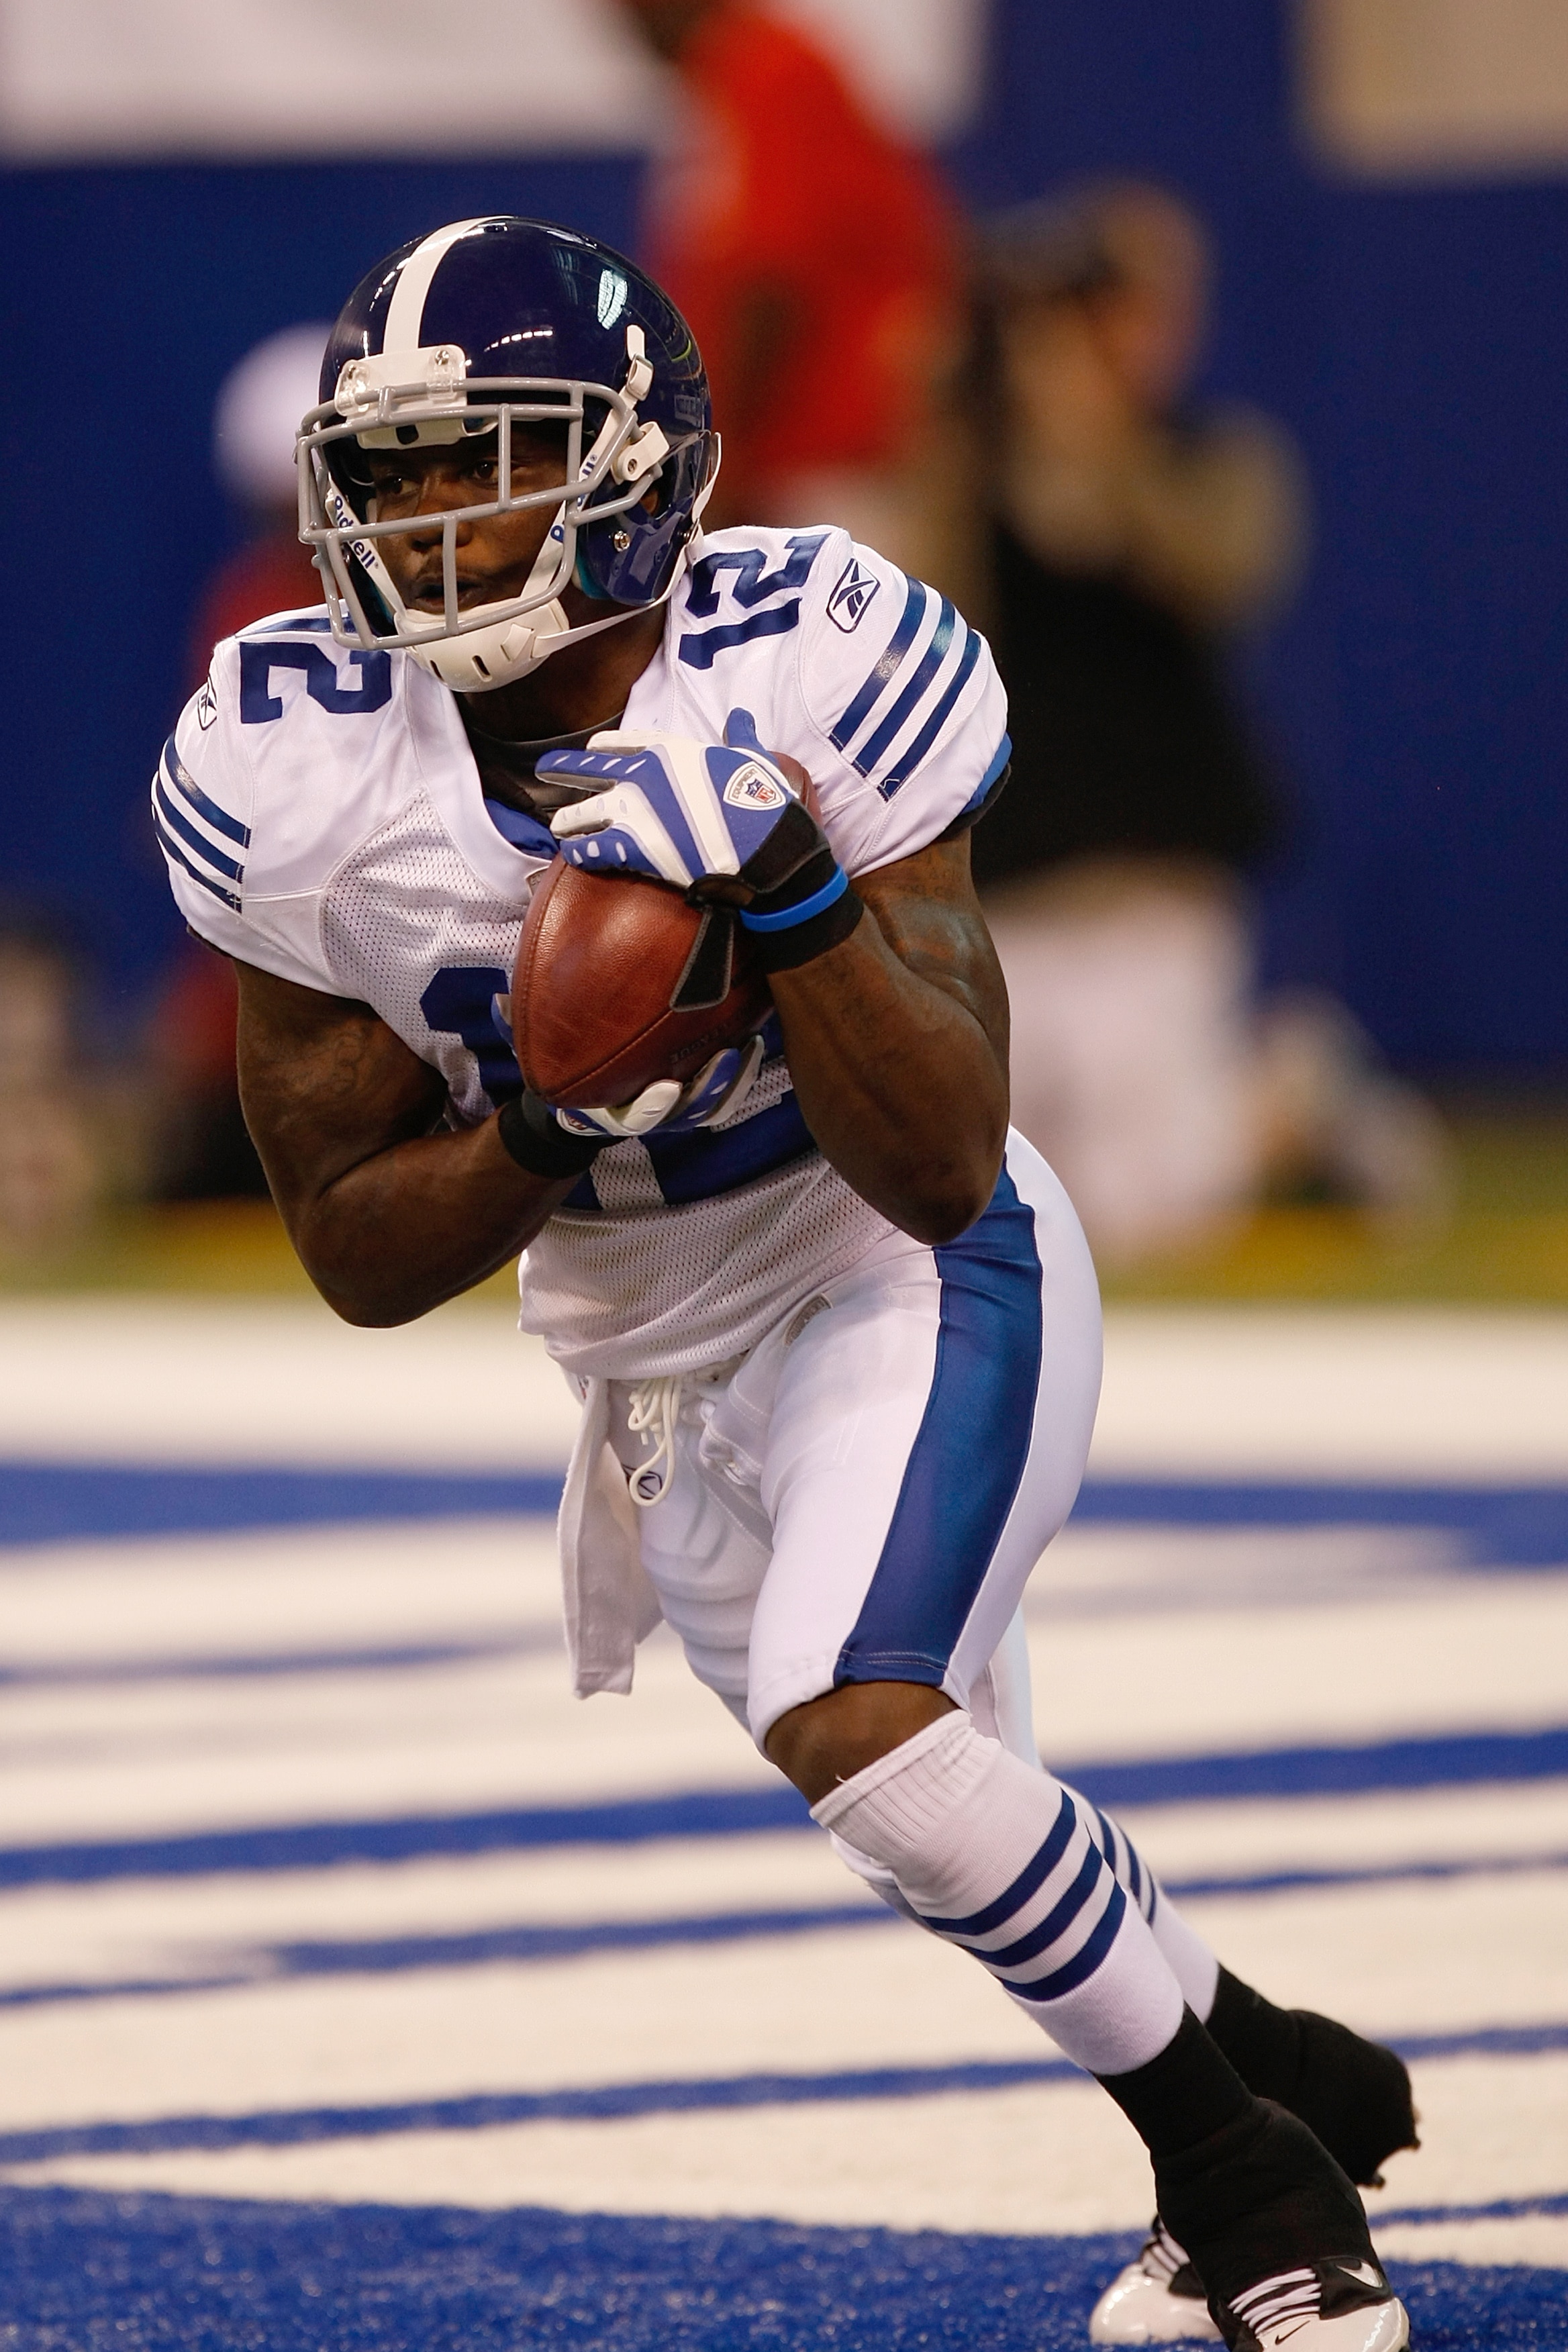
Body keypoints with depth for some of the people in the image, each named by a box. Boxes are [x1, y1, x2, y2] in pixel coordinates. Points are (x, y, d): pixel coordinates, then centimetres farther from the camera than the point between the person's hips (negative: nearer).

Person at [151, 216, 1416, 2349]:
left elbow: (940, 1175, -25)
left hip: (914, 1294, -5)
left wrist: (790, 890, -39)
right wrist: (549, 1132, -27)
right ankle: (1288, 2071, 41)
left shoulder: (806, 669, -23)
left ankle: (1245, 2171, -11)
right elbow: (358, 1255, -7)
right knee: (963, 1835, 14)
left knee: (860, 1725, -29)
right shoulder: (299, 776, -14)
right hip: (650, 1370, 5)